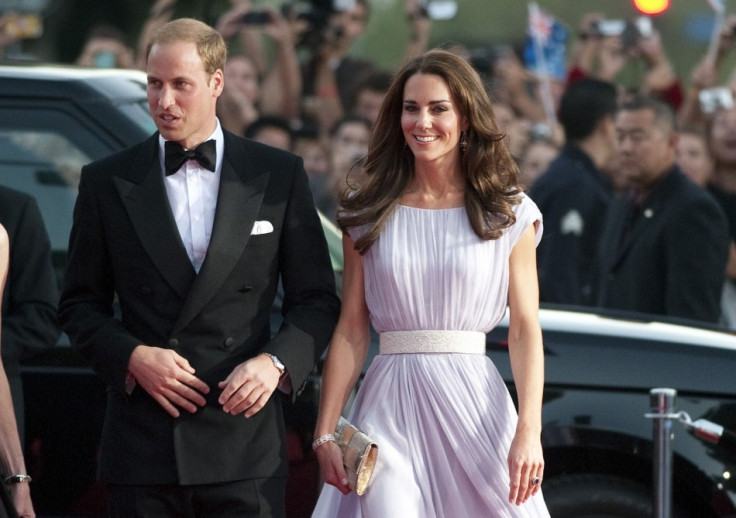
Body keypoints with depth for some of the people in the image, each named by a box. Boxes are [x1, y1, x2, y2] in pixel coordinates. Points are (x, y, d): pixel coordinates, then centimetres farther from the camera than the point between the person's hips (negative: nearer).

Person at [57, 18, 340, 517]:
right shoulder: (107, 181, 9)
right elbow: (80, 305, 11)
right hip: (144, 449, 1)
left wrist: (276, 362, -10)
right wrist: (132, 357, -7)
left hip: (245, 439, -1)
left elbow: (317, 301, 8)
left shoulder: (279, 175, 7)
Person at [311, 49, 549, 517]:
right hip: (390, 406, 1)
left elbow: (525, 330, -2)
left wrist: (529, 432, -13)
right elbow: (351, 331, 6)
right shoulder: (368, 215, 8)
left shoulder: (508, 214, 4)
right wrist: (325, 434, -1)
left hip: (475, 405, -1)